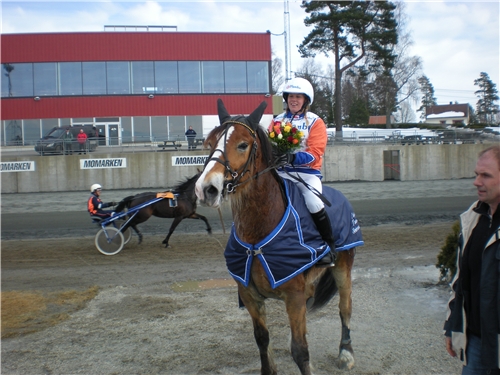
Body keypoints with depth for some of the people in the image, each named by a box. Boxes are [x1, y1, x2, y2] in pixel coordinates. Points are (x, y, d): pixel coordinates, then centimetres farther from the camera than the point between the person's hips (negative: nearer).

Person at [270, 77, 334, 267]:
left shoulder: (315, 122, 1)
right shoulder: (278, 120, 12)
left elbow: (315, 153, -12)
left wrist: (294, 157, -30)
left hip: (307, 172, -3)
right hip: (282, 172, 4)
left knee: (314, 204, -28)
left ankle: (330, 245, -6)